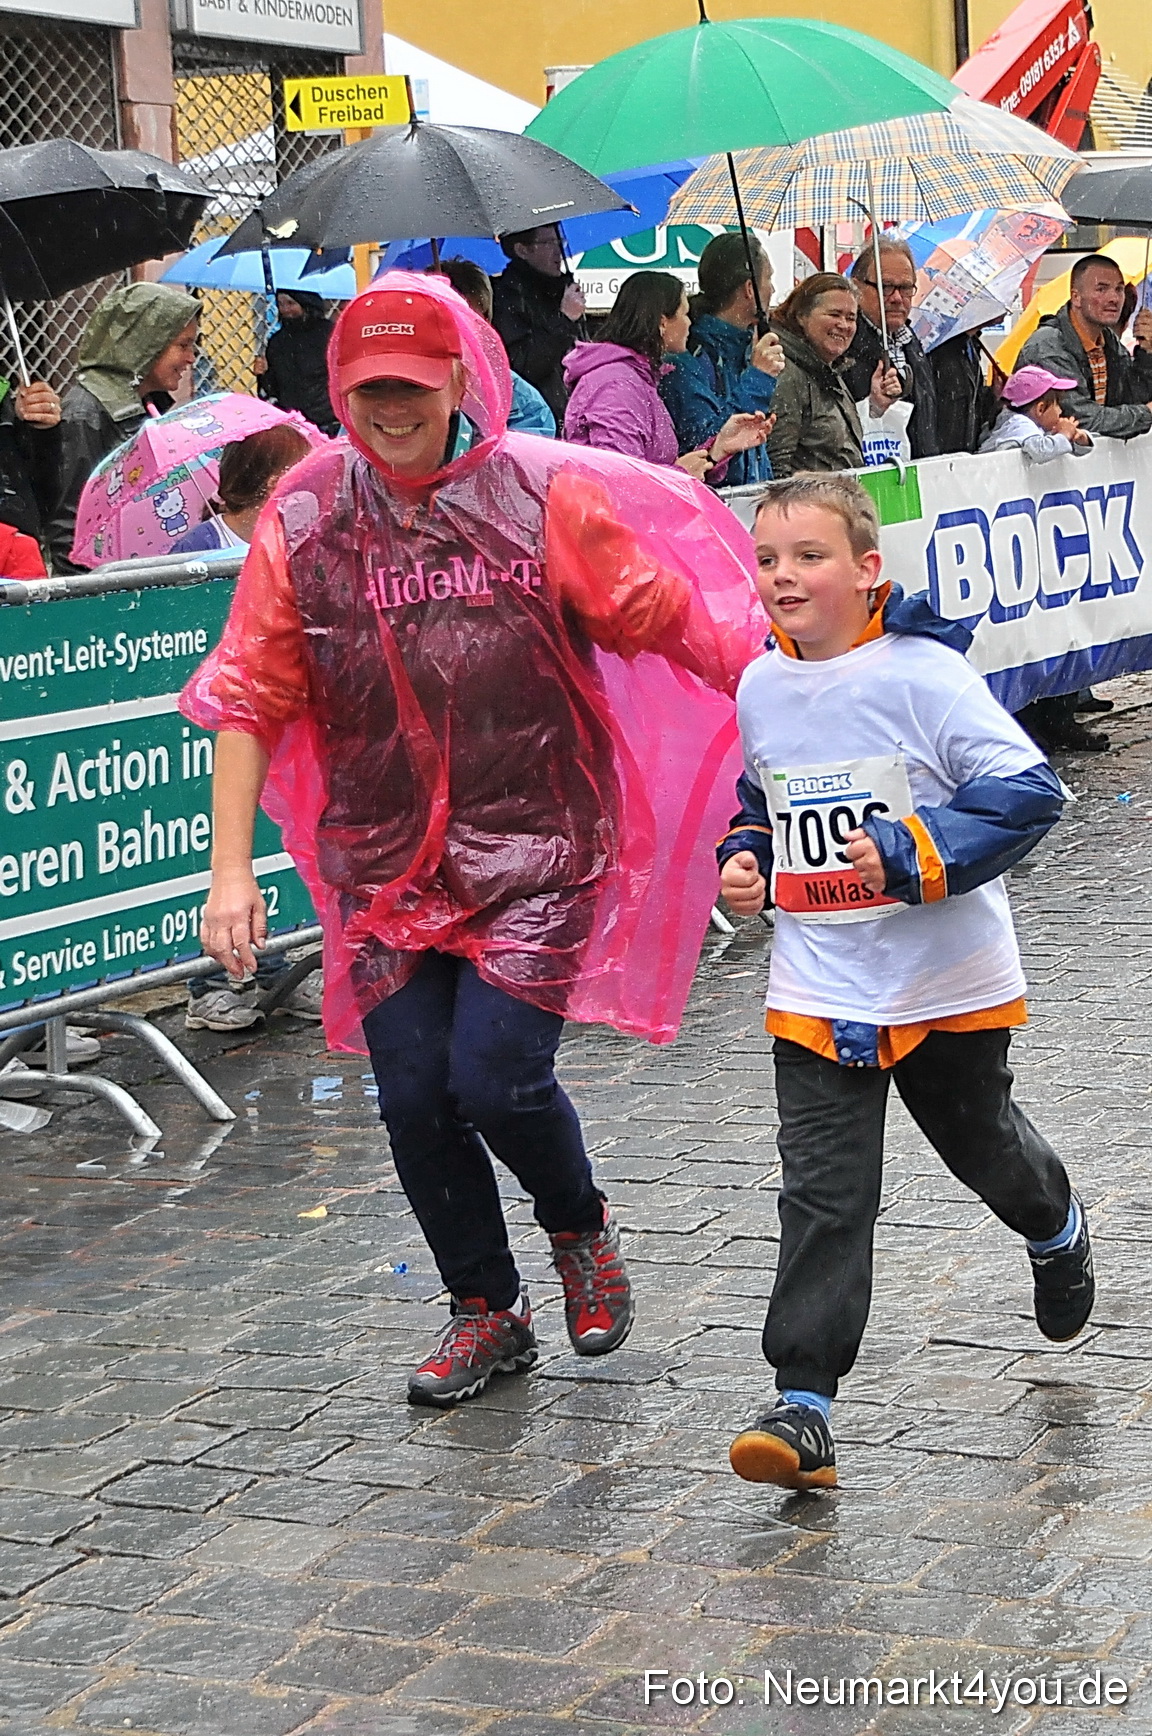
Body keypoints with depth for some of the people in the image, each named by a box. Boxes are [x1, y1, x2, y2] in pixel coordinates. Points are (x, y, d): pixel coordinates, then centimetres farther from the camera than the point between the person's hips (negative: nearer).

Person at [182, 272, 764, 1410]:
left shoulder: (547, 496, -6)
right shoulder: (301, 520, 0)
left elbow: (671, 619, 0)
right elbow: (247, 701, 1)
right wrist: (232, 869, -4)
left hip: (536, 847, -3)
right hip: (384, 865, 3)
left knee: (494, 1078, -12)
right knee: (414, 1099, 4)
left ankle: (580, 1227, 22)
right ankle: (486, 1313, 26)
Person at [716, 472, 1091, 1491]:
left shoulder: (923, 674, -17)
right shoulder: (760, 690, 2)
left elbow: (1029, 791, -19)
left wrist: (913, 852, -27)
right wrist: (743, 861, 2)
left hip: (947, 982, -3)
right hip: (817, 992, 3)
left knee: (982, 1141, 20)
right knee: (822, 1195, -5)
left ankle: (1057, 1232, 55)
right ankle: (804, 1407, -6)